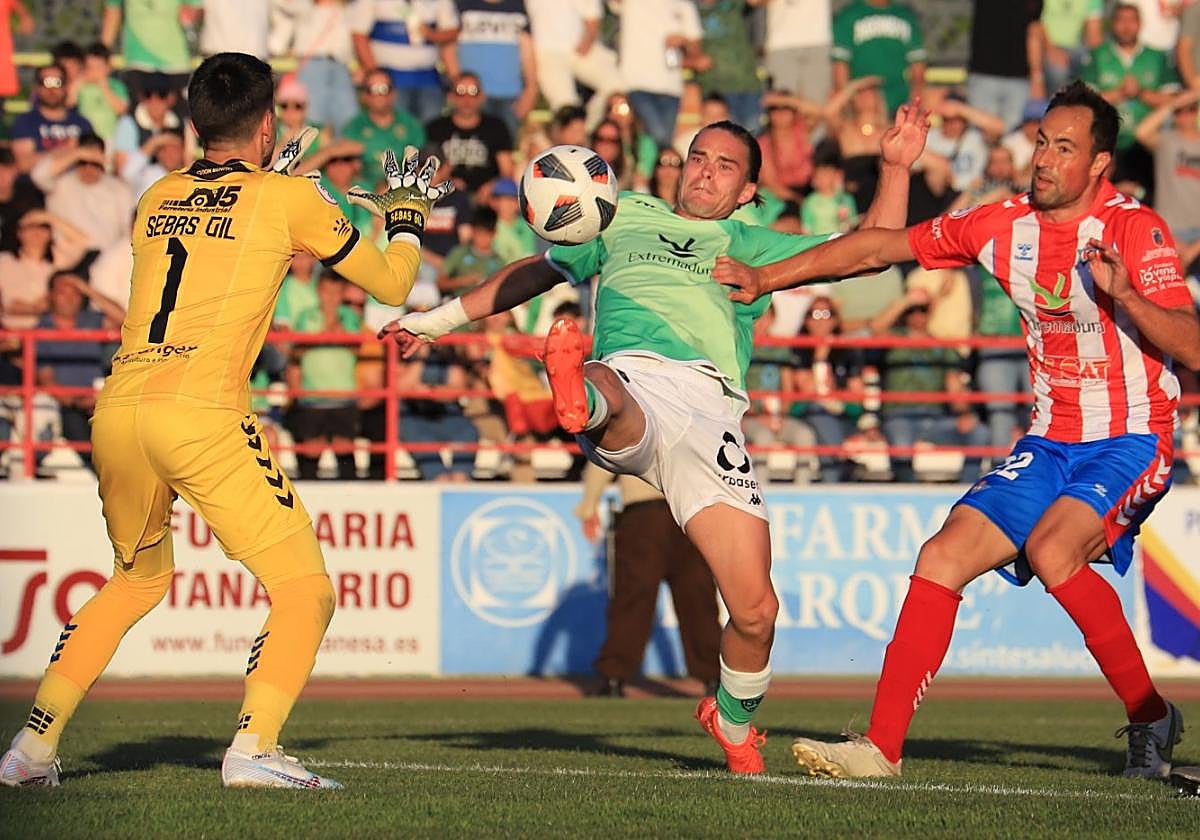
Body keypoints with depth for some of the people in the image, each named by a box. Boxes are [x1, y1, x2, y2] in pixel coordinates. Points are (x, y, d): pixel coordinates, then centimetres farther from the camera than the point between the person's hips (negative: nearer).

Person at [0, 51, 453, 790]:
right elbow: (391, 286, 17)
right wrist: (407, 213, 35)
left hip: (117, 416, 6)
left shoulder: (157, 200, 19)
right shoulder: (290, 199, 7)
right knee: (305, 590, 2)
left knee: (139, 579, 28)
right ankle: (253, 747, -17)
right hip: (201, 417, -6)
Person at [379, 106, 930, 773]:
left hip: (710, 408, 1)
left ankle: (734, 722, 19)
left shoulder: (751, 247, 31)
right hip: (630, 376, -1)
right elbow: (538, 271, 44)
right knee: (604, 393, -44)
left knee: (755, 610, -9)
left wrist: (897, 167, 17)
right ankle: (581, 400, -81)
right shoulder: (626, 218, 33)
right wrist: (440, 319, 44)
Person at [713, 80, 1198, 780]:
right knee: (943, 557, -6)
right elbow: (880, 246, 12)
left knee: (1052, 549, -31)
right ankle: (881, 748, -2)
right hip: (1050, 442, 6)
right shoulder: (1004, 225, 4)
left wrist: (1125, 295, -37)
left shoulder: (1135, 229, -14)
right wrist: (766, 278, 10)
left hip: (1131, 441, -6)